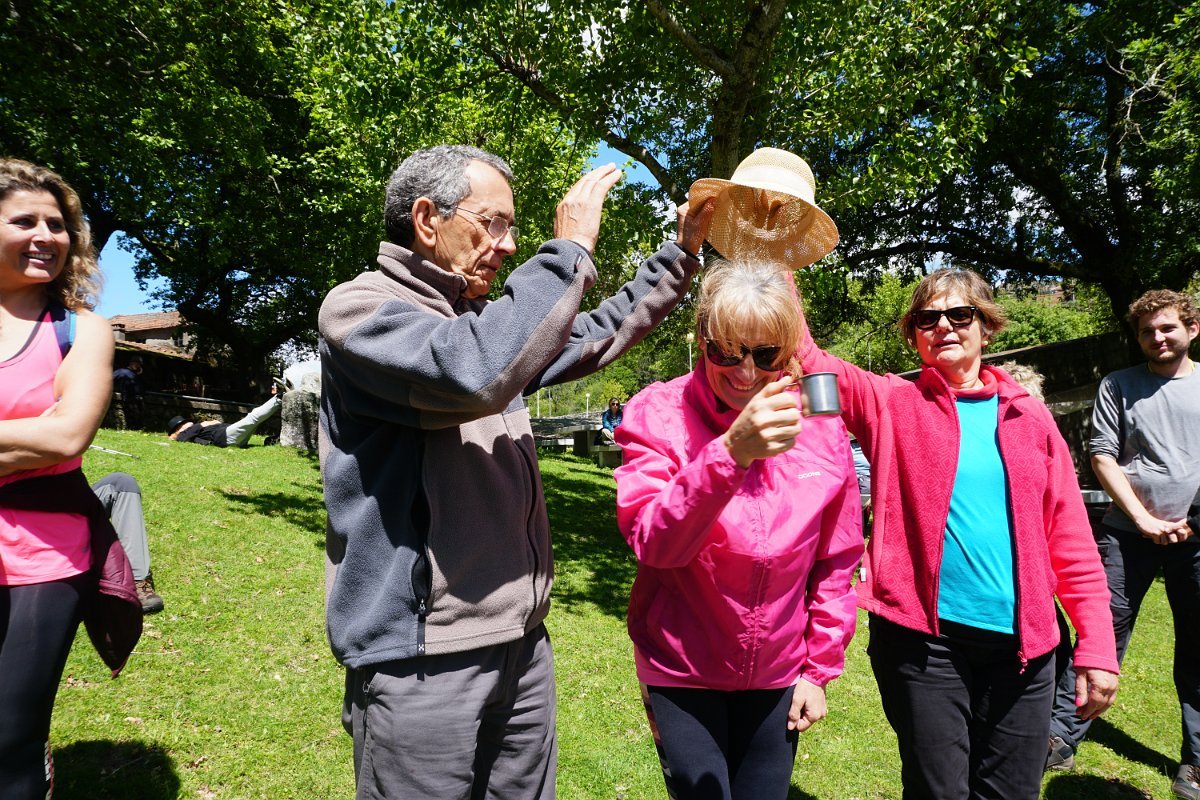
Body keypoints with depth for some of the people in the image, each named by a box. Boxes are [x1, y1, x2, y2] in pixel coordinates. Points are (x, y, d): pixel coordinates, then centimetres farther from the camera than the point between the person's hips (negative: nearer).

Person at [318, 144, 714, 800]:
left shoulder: (481, 321, 13)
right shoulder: (358, 308, -11)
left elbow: (591, 338, 22)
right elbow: (473, 374, -31)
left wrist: (680, 254, 16)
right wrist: (568, 250, -20)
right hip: (421, 658, -7)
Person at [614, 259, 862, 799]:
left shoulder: (821, 428, -8)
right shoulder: (660, 414, -17)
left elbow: (835, 562, 1)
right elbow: (653, 542, -29)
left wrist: (820, 667, 3)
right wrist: (730, 452, -42)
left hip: (776, 673, 3)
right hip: (680, 670, -2)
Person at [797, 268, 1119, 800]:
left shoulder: (1029, 416, 6)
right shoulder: (892, 403, -1)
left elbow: (1071, 541, 7)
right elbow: (808, 359, -13)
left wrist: (1096, 646, 4)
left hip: (1021, 645, 3)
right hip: (920, 636, -3)